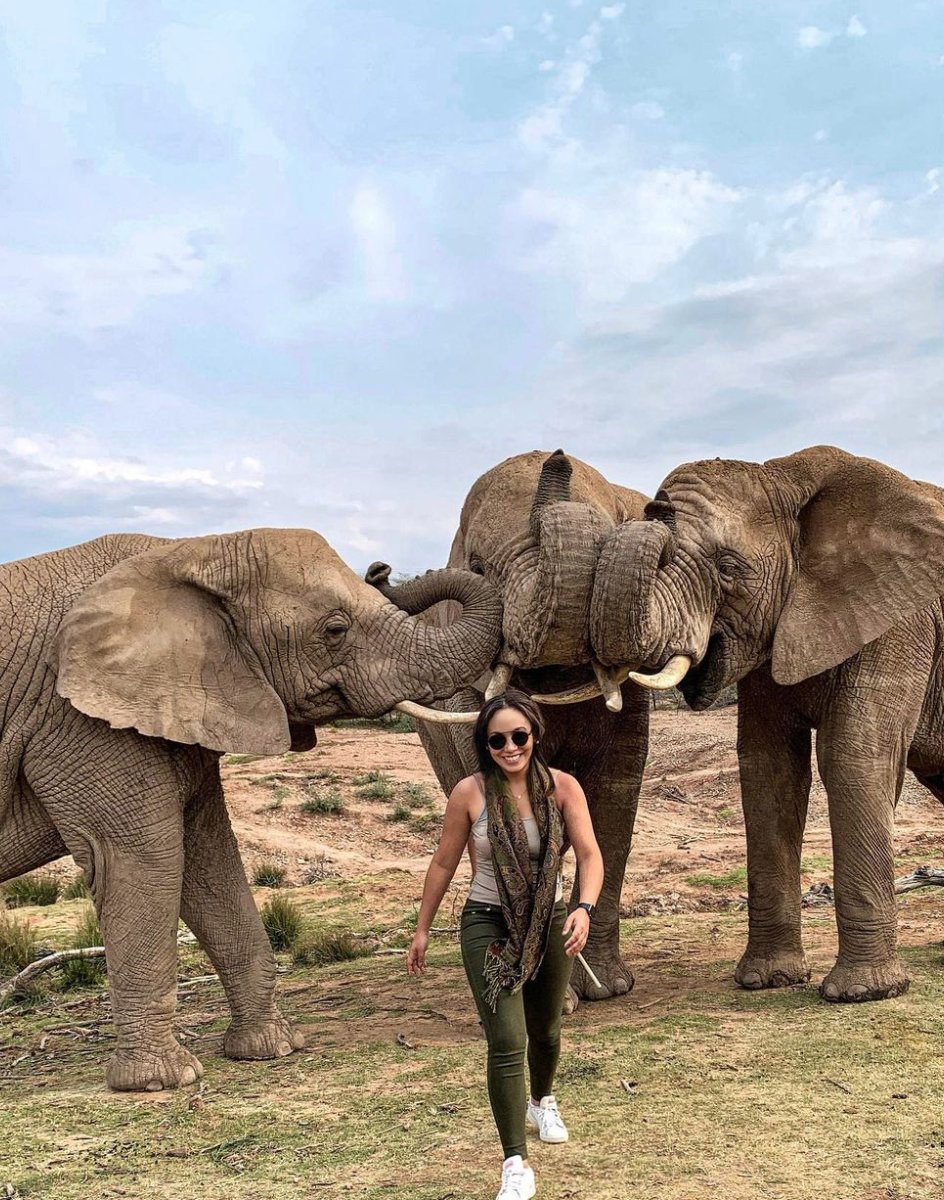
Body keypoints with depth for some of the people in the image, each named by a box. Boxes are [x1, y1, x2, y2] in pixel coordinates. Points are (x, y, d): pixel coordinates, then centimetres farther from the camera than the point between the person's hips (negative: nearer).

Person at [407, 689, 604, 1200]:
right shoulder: (469, 793, -13)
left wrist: (584, 908, -33)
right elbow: (443, 864, -2)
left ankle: (543, 1102, 55)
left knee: (545, 1031, 23)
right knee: (507, 1042, -14)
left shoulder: (562, 787, -11)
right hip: (489, 926, -2)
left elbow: (590, 855, -15)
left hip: (549, 924, 3)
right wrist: (423, 929, 4)